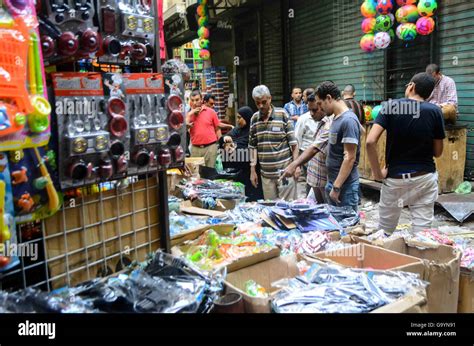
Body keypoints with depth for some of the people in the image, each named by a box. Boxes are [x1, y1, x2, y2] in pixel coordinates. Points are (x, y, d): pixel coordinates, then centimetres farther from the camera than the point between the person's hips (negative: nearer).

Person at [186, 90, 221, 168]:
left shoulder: (211, 112, 2)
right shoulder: (189, 114, 8)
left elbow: (217, 129, 6)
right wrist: (190, 114, -7)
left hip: (210, 147, -2)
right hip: (195, 148, 2)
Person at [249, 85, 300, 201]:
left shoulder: (282, 114, -6)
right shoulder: (254, 119, 5)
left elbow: (293, 142, -4)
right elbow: (253, 146, 10)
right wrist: (252, 170, 7)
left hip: (285, 170, -3)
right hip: (266, 173, 4)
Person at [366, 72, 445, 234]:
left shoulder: (391, 106, -6)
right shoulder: (435, 111, -3)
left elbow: (370, 142, -18)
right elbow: (438, 152, 2)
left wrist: (377, 173, -9)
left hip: (395, 178, -1)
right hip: (425, 178, 1)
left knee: (385, 231, 15)